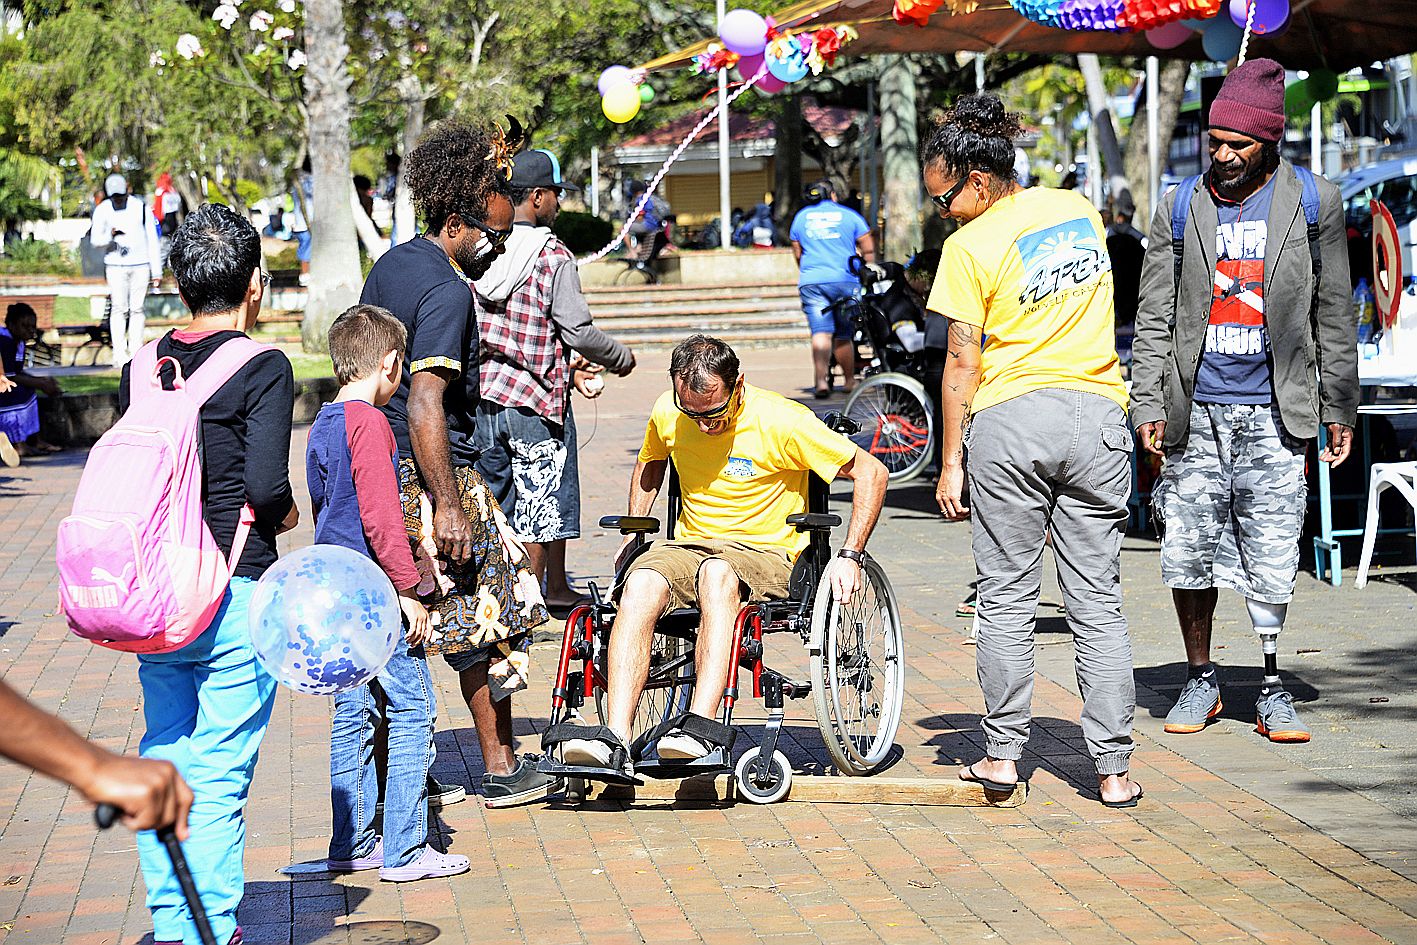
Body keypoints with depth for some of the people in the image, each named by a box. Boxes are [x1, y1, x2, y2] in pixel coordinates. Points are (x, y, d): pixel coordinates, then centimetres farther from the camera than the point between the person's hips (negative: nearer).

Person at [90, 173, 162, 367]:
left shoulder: (141, 208, 1)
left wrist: (157, 271, 3)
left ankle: (135, 353, 5)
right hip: (115, 265, 0)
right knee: (119, 309, -7)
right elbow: (95, 239, 4)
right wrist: (111, 235, -19)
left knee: (137, 309, 0)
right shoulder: (102, 210, 1)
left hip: (140, 264, 0)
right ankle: (119, 354, -7)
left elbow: (152, 240, 4)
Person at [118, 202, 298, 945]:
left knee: (163, 763, 14)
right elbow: (266, 485, -17)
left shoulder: (141, 371, 8)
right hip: (234, 591, -5)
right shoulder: (261, 369, -9)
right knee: (220, 775, 0)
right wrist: (286, 514, 4)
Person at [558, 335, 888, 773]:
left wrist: (849, 557, -11)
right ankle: (615, 740, -41)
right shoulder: (667, 414, 2)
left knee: (717, 575, -40)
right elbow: (649, 463, 28)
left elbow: (872, 472, -6)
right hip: (688, 546, 4)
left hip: (766, 553, -4)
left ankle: (700, 730, -50)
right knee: (641, 584, -32)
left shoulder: (780, 421, -12)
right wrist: (634, 532, 18)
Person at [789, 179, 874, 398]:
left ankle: (821, 380, -24)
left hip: (811, 282, 1)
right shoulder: (849, 215, 8)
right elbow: (868, 250, 7)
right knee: (843, 335, 9)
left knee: (821, 332, -8)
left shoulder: (801, 217, 14)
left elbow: (797, 254, 22)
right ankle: (849, 380, 19)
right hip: (845, 281, -1)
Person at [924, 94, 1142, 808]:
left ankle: (1003, 753, 12)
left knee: (1007, 596, 8)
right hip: (1098, 414, 4)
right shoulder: (1079, 209, 9)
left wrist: (951, 461, -2)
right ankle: (1113, 768, 4)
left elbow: (962, 362, -8)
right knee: (1097, 600, 5)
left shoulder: (970, 245, -8)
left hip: (1012, 421, -4)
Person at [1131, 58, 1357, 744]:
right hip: (1196, 410, 1)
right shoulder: (1180, 210, 6)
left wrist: (1339, 410, 5)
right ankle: (1200, 680, 17)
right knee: (1188, 555, 2)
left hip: (1274, 411, -1)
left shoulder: (1313, 203, 3)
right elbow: (1154, 319, 6)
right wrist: (1147, 406, -3)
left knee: (1272, 560, -2)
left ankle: (1272, 689, 9)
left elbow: (1333, 317, 7)